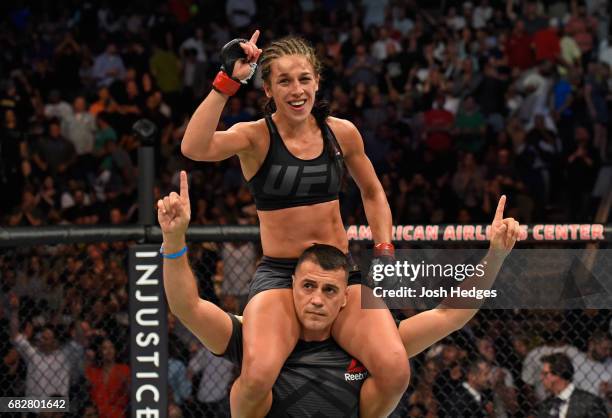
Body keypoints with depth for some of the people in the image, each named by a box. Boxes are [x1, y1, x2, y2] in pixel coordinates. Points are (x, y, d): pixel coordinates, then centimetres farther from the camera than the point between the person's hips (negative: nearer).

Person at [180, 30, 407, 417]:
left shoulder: (342, 133, 6)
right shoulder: (255, 137, -5)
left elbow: (373, 192, 23)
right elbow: (195, 148, -26)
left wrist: (384, 249, 11)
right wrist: (227, 81, -26)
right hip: (279, 274, -3)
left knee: (395, 371, -25)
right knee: (258, 375, -34)